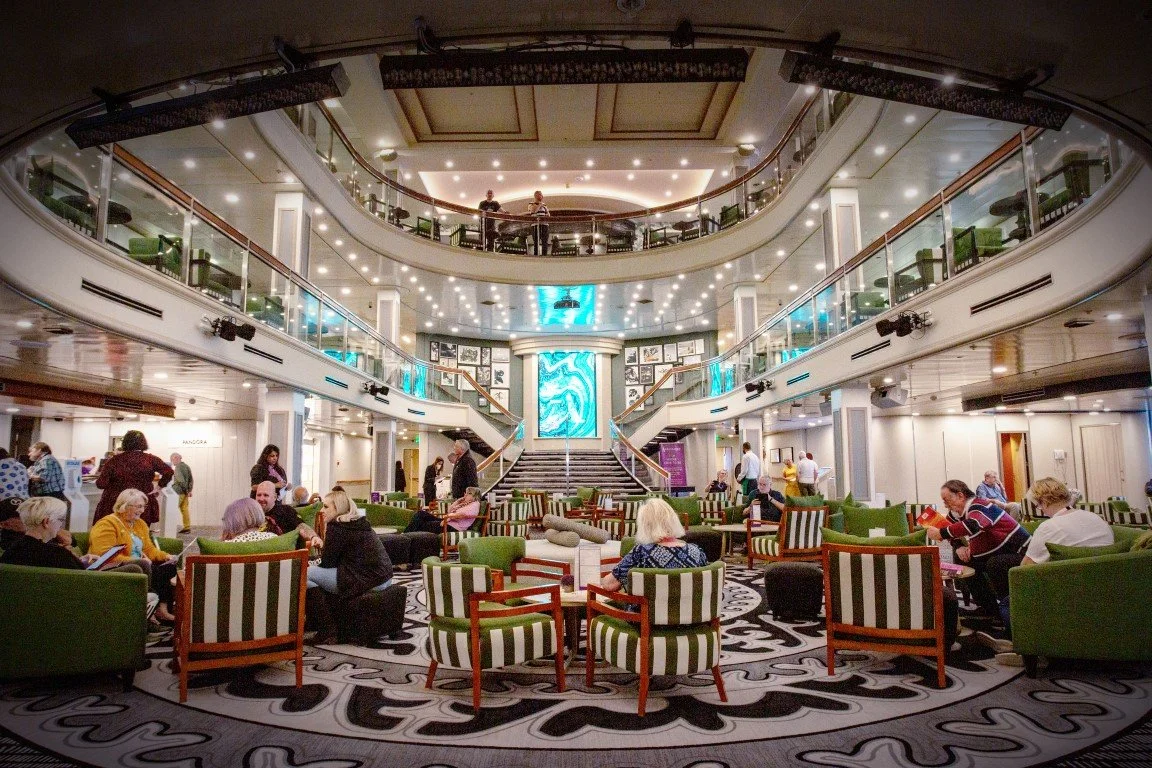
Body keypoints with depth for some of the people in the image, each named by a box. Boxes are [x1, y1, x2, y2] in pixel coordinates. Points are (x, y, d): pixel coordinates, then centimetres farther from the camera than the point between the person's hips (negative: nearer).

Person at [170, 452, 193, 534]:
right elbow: (191, 480, 13)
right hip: (185, 492, 8)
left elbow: (181, 480, -19)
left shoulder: (177, 467, -12)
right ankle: (187, 527, 10)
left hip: (178, 491, -8)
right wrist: (190, 490, 12)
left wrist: (186, 490, -10)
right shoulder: (187, 467, 14)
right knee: (184, 509, 10)